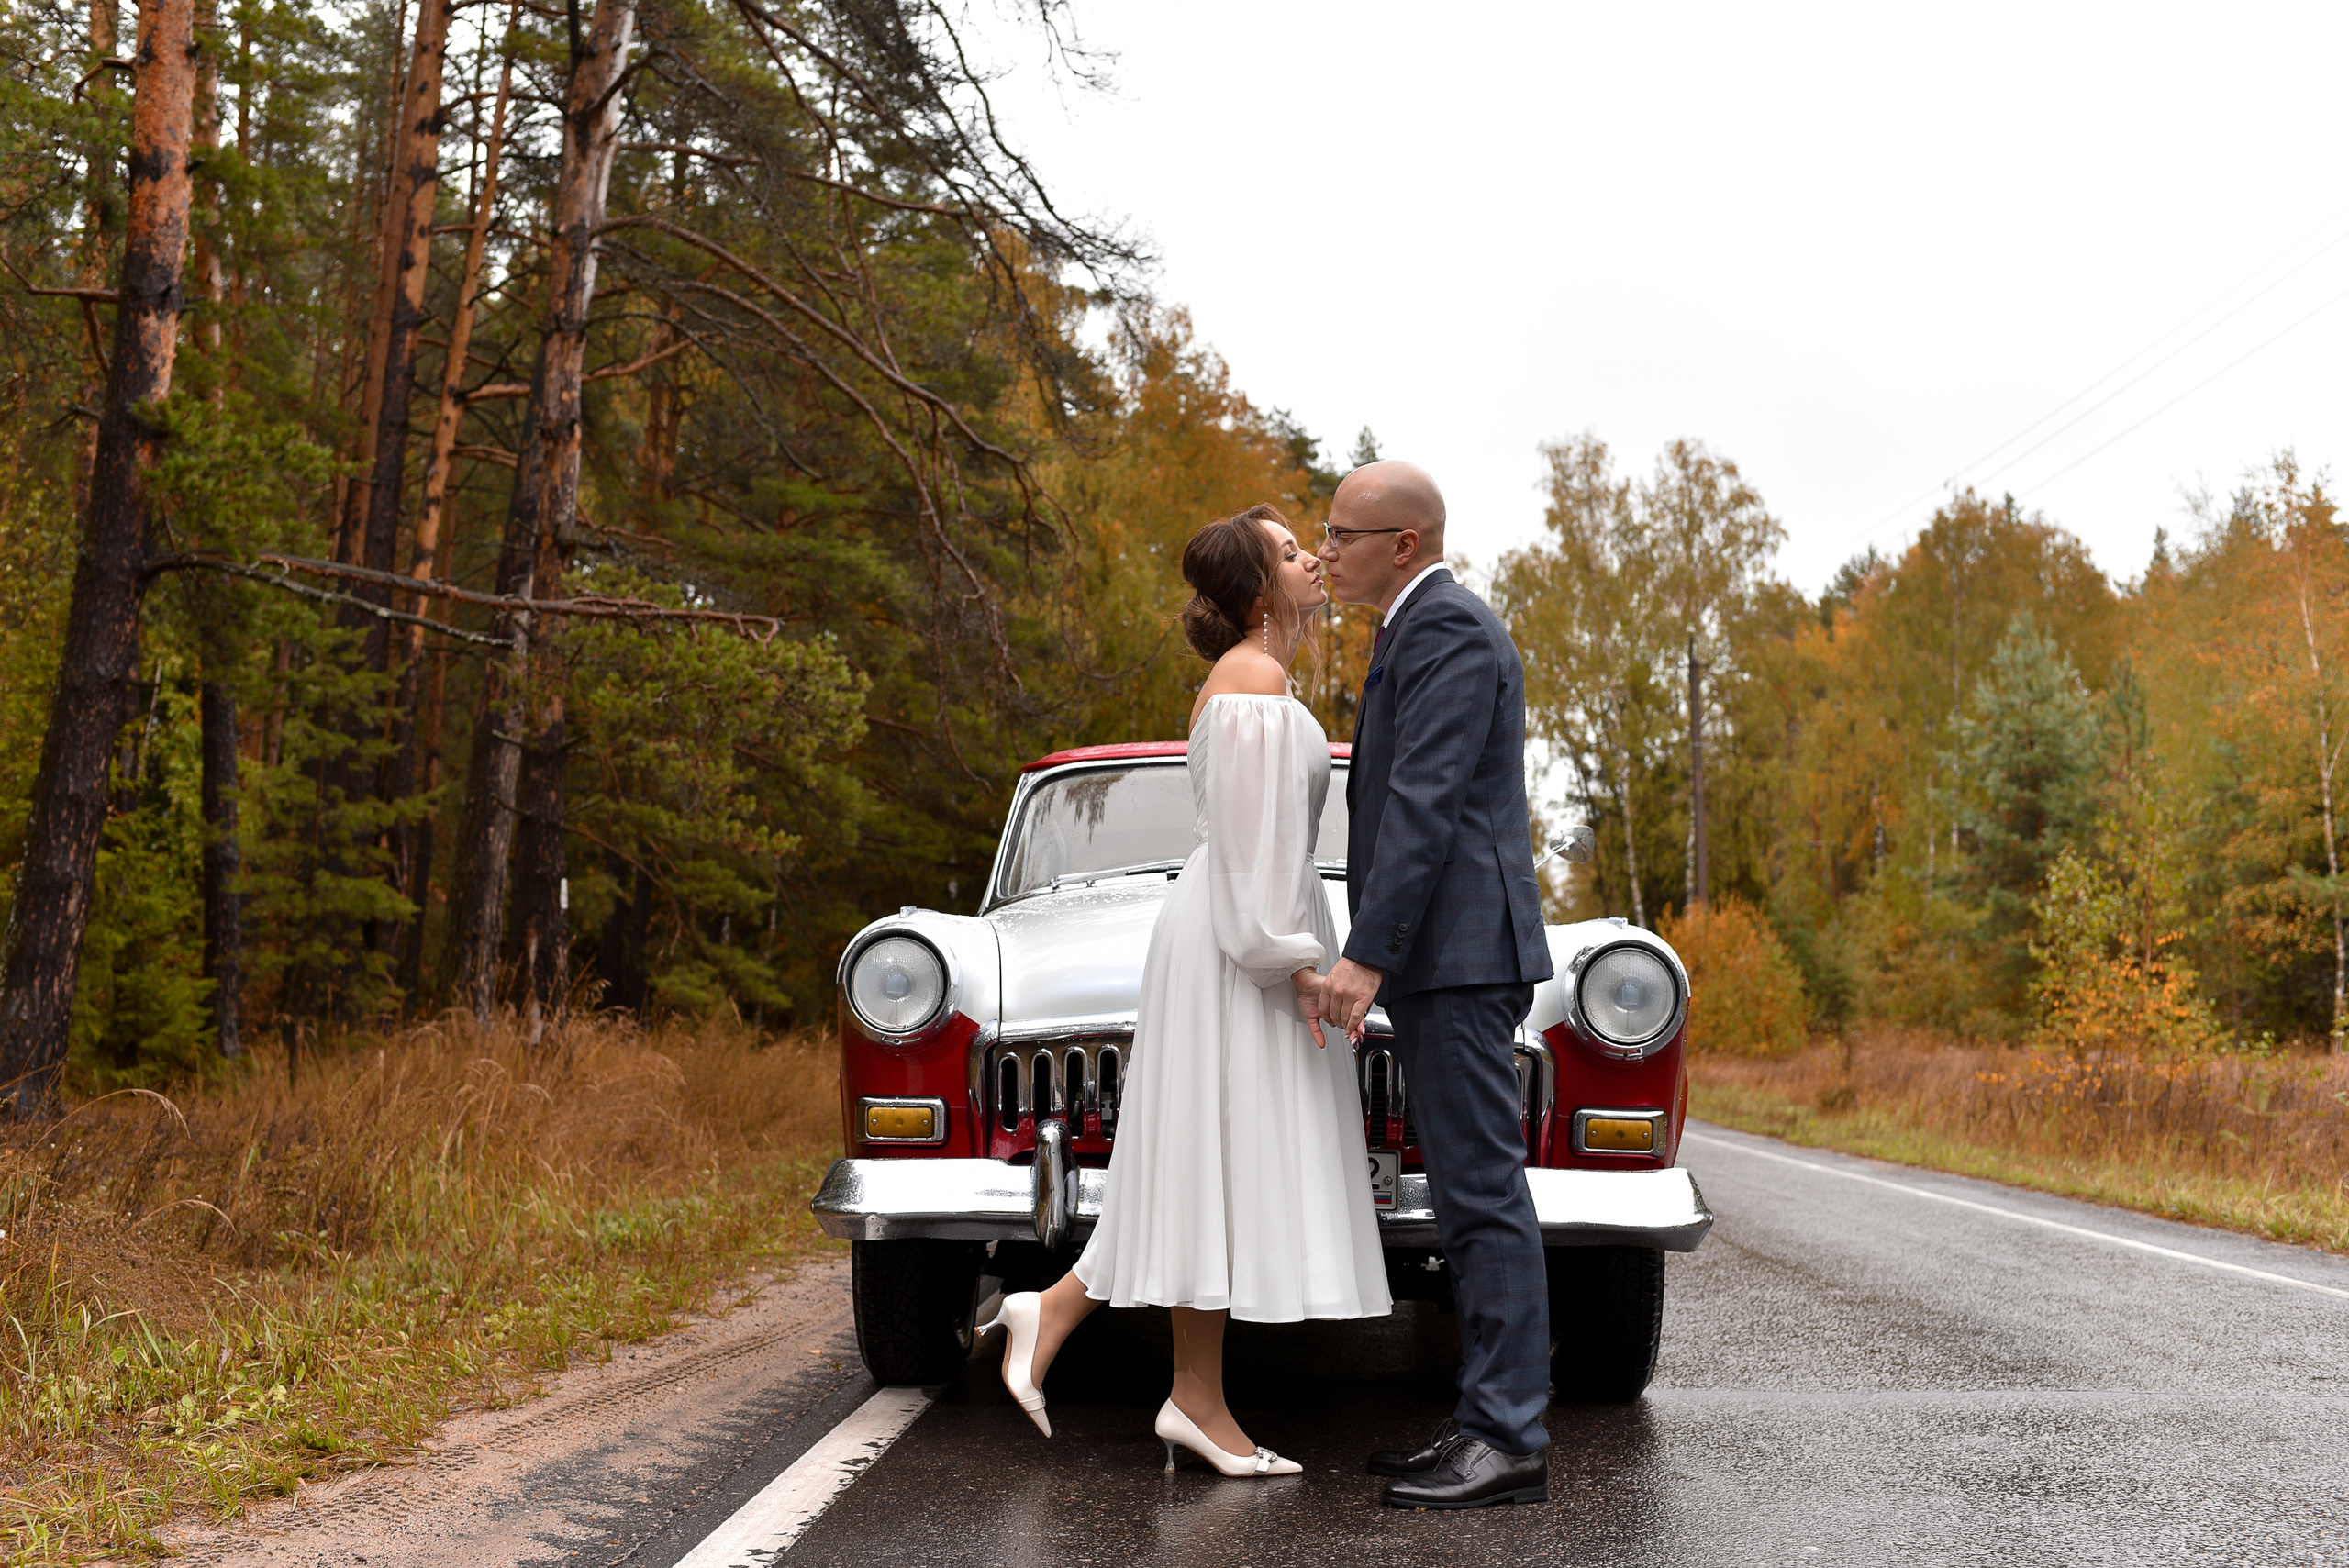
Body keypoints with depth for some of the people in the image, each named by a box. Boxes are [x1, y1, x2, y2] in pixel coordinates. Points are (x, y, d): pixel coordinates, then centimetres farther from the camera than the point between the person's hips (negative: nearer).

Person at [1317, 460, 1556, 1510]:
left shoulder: (1445, 629, -10)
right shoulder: (1431, 629, 22)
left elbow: (1423, 804, -20)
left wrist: (1365, 957, -24)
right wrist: (1382, 957, 24)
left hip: (1457, 950, -11)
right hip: (1442, 957, 11)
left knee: (1483, 1194, -8)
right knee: (1473, 1196, 10)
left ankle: (1510, 1439, -4)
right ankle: (1489, 1423, 15)